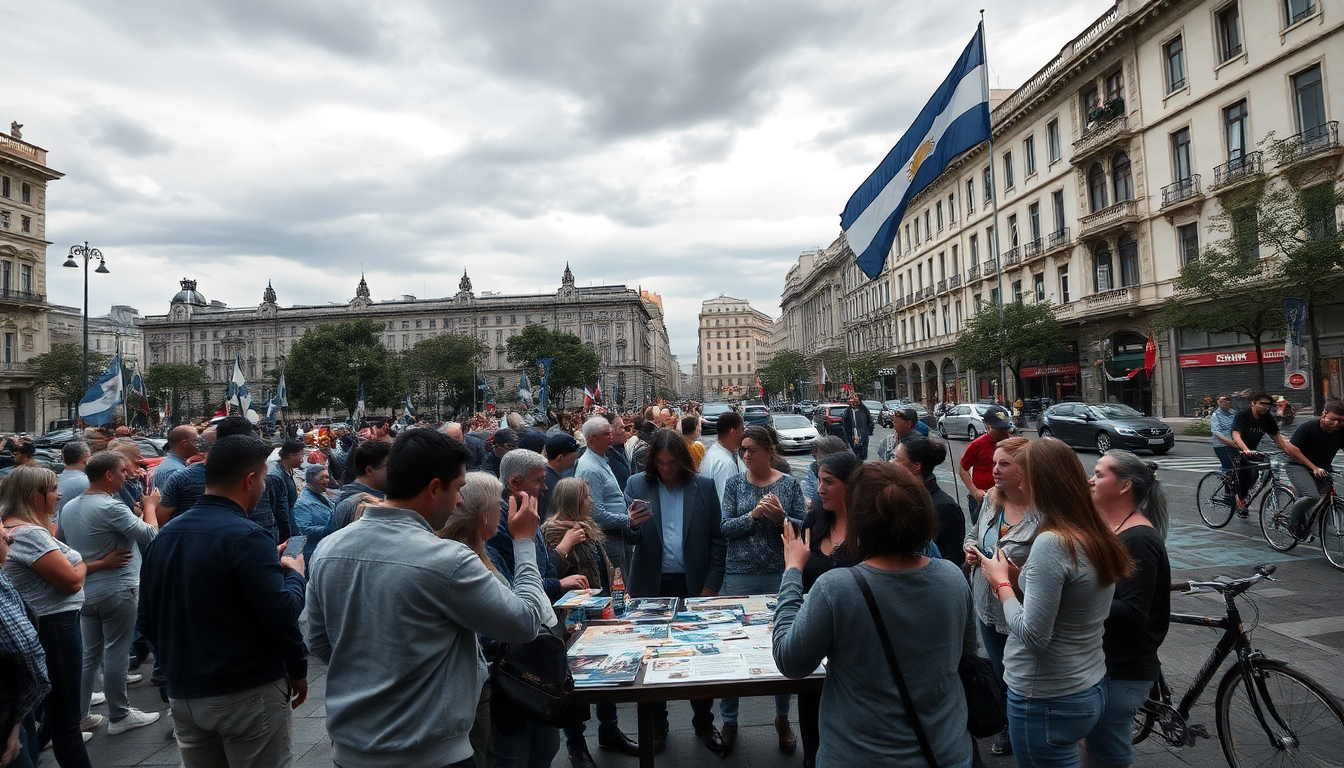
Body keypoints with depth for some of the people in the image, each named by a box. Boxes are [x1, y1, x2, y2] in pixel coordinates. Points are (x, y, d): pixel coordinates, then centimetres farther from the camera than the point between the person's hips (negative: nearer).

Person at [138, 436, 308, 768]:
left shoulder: (165, 534, 5)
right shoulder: (246, 536, -19)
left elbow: (147, 619, 11)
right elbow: (281, 616, -23)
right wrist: (295, 575, -5)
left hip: (183, 693, 7)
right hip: (249, 694, -7)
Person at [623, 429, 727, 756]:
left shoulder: (704, 486, -1)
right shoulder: (637, 484, 1)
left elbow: (717, 539, 3)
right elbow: (629, 538, -1)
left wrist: (712, 583, -4)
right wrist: (632, 525, -24)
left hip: (694, 585, 0)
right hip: (652, 585, 1)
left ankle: (704, 723, 26)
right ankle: (657, 725, 27)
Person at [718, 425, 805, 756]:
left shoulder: (789, 484, 0)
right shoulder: (735, 485, 2)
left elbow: (803, 528, -2)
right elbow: (726, 528, -5)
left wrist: (781, 518, -21)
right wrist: (754, 514, -20)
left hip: (780, 575, 0)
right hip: (740, 576, 0)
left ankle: (782, 718, 30)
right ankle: (729, 720, 22)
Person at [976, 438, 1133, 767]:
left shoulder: (1052, 543, -25)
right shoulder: (1099, 536, 2)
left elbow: (1033, 635, -24)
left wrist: (1002, 583, -11)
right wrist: (1018, 578, 6)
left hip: (1048, 702, -8)